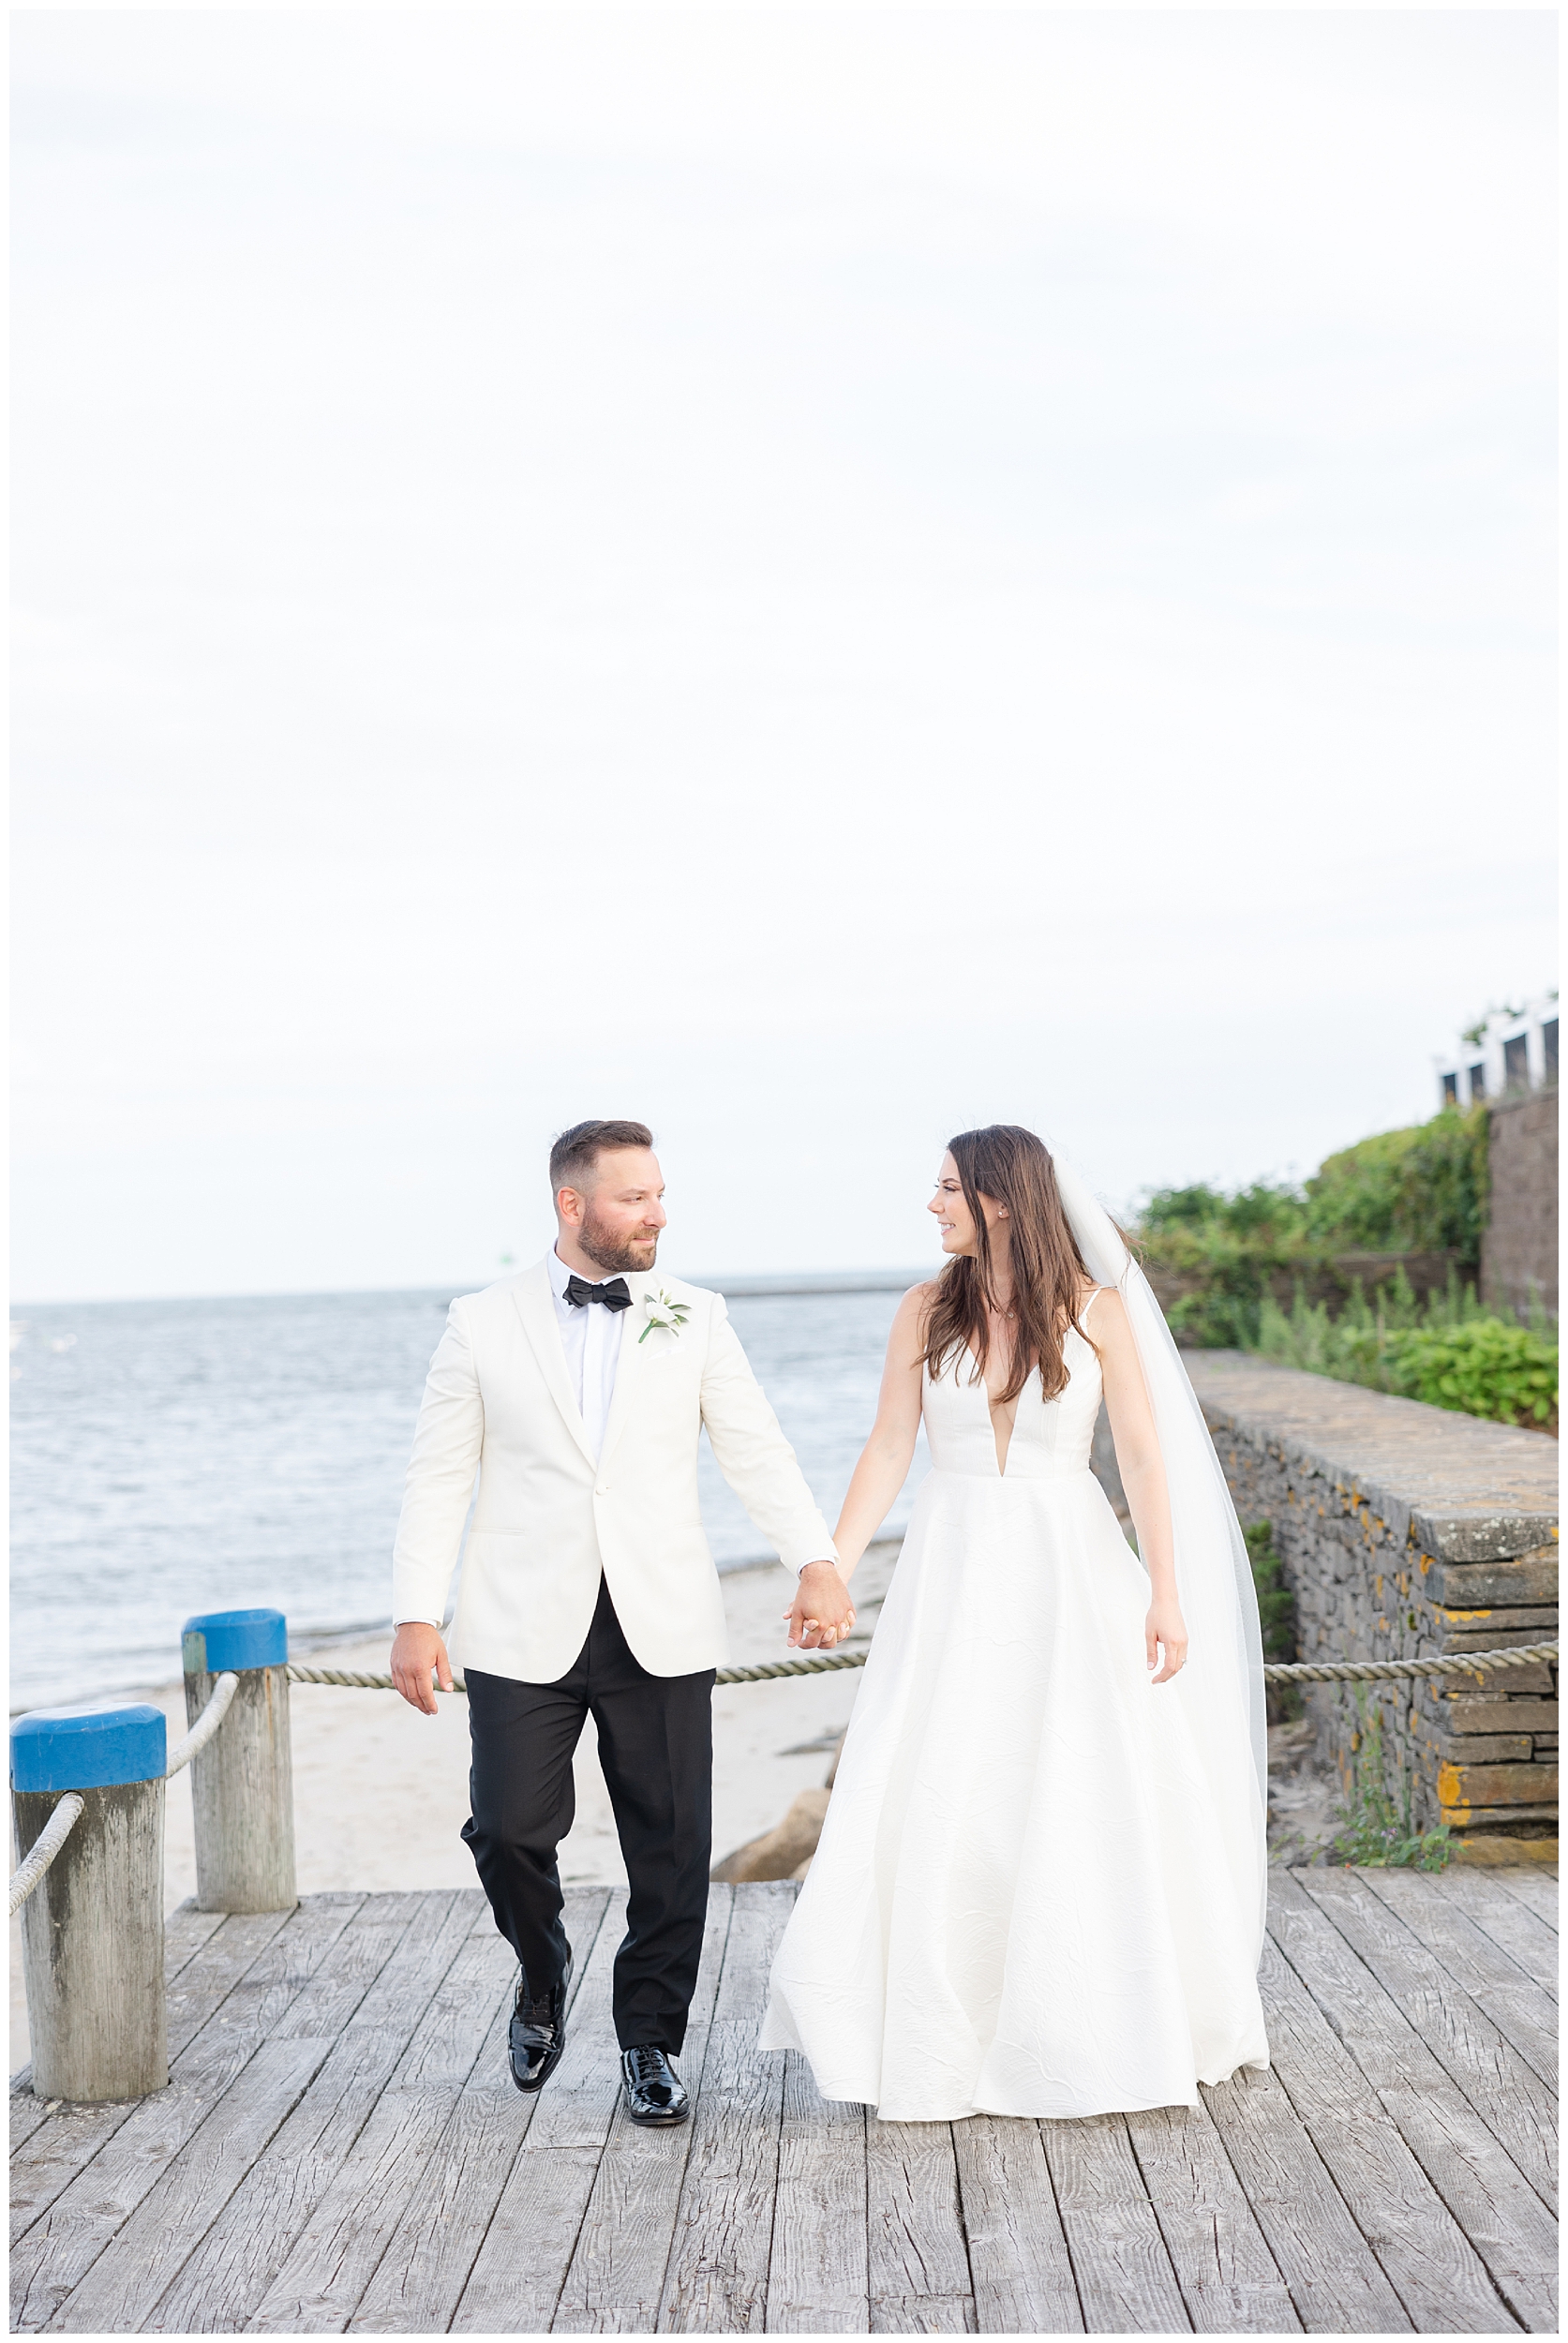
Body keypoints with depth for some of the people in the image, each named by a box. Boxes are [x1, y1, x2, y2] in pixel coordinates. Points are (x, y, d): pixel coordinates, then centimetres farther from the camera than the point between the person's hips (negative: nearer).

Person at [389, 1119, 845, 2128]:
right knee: (510, 1826, -5)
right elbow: (439, 1479, 4)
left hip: (661, 1629, 1)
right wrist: (417, 1616, -2)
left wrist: (815, 1560, -13)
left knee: (671, 1844, 3)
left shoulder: (696, 1318, 6)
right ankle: (543, 1972, 27)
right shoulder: (483, 1325, 3)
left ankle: (651, 2041, 22)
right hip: (526, 1628, -1)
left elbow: (757, 1449, 1)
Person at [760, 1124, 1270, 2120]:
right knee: (939, 1804, 1)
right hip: (955, 1573, 2)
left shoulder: (1094, 1310, -5)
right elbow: (889, 1451, 2)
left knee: (1090, 1801, 1)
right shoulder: (928, 1310, 1)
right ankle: (940, 2039, 14)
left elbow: (1145, 1456, -5)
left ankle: (1091, 2033, 19)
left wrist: (1166, 1594, -10)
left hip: (1070, 1569, -2)